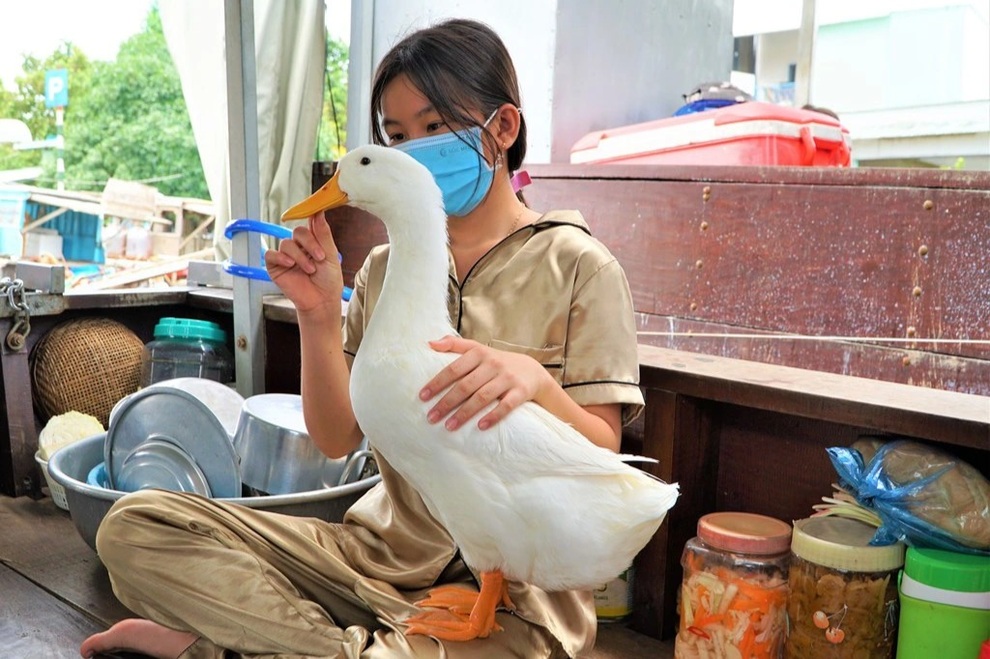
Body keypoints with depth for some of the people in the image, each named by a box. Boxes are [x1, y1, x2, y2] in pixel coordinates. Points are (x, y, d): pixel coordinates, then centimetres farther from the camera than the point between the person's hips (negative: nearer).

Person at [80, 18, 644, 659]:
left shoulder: (577, 266, -5)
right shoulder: (385, 268, 8)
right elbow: (337, 439, 4)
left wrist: (533, 382, -31)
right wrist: (319, 316, -11)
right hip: (381, 552, 4)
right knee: (135, 524, -9)